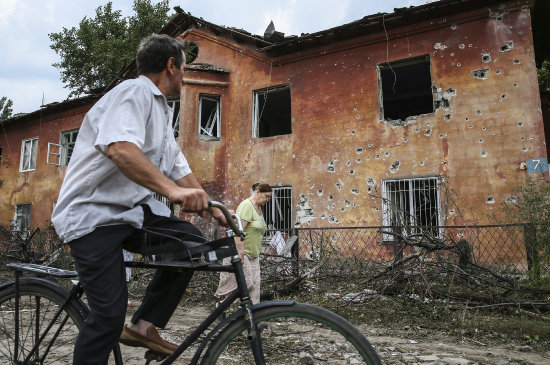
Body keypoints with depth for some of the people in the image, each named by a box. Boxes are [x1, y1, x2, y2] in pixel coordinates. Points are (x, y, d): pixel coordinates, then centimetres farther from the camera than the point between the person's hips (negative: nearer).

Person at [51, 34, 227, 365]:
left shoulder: (161, 111, 19)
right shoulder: (135, 92, -11)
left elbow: (179, 169, 19)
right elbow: (120, 148, -31)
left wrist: (210, 207, 13)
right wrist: (173, 189, -40)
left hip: (130, 210, 9)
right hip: (94, 213, -9)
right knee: (110, 313, -13)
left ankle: (144, 326, 3)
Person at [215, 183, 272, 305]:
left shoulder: (259, 209, 17)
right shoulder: (247, 205, -13)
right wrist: (240, 251, -27)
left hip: (253, 254, 9)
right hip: (240, 253, -9)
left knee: (254, 285, 5)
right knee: (245, 283, -11)